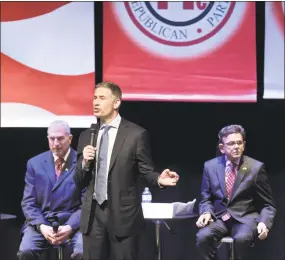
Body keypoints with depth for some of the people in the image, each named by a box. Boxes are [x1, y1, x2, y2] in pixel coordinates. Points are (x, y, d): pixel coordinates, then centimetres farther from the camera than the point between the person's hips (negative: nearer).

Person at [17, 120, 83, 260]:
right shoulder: (35, 163, 7)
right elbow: (29, 202, 5)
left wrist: (70, 227, -17)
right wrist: (41, 226, -12)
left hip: (73, 222, -2)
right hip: (41, 222, 2)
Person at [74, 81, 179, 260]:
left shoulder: (136, 134, -5)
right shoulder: (86, 135, 10)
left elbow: (146, 171, 0)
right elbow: (79, 181, 11)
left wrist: (159, 179, -22)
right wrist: (85, 162, -9)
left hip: (123, 214, -4)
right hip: (93, 214, 4)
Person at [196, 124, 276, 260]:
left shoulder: (256, 167, 0)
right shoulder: (210, 166, 6)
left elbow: (268, 204, 4)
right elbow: (206, 199, 14)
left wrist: (264, 223, -16)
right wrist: (206, 213, -9)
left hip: (245, 218, -2)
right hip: (219, 218, 2)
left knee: (241, 238, -35)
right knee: (202, 236, -29)